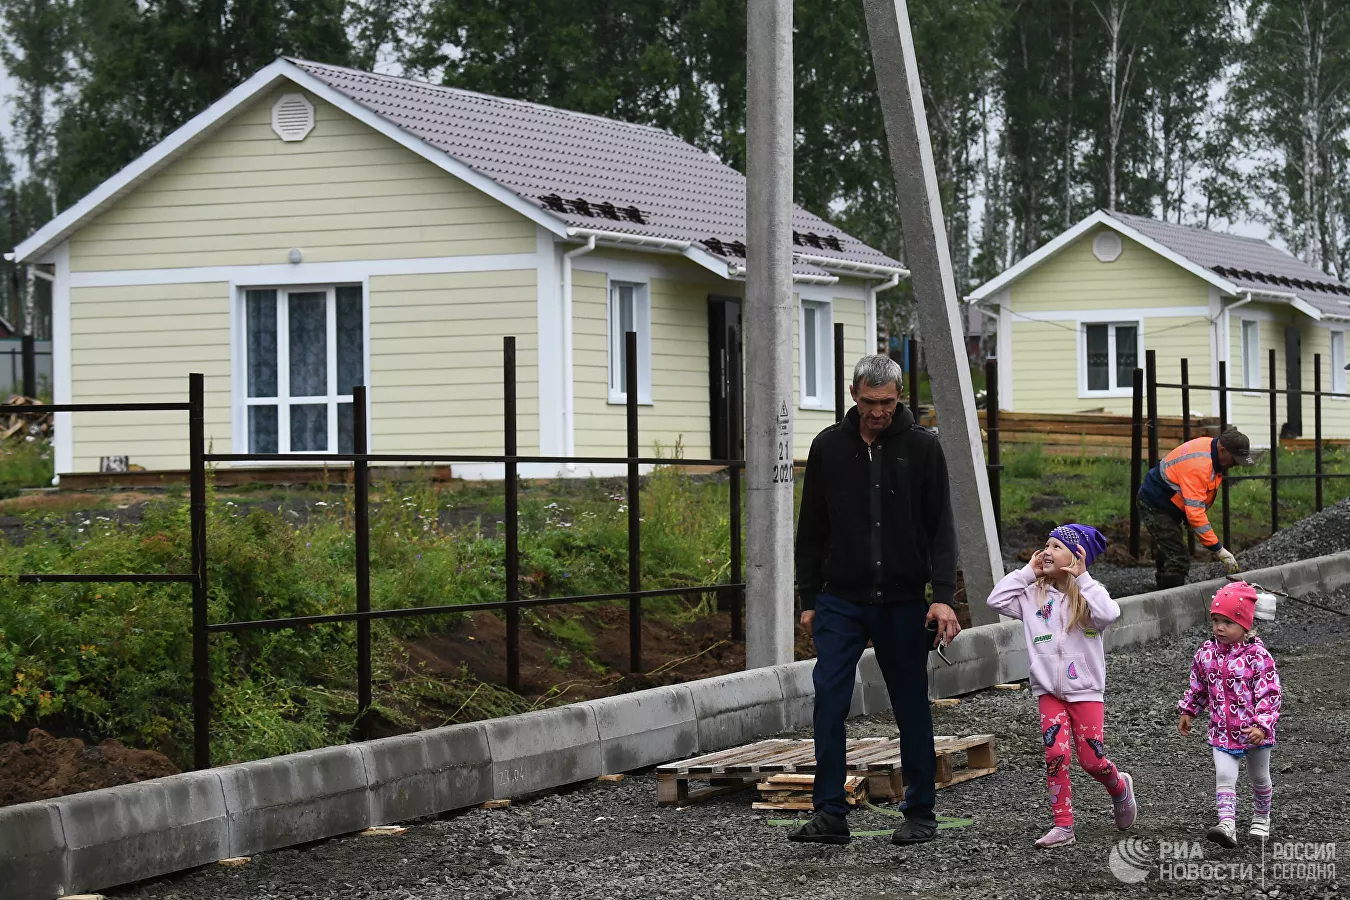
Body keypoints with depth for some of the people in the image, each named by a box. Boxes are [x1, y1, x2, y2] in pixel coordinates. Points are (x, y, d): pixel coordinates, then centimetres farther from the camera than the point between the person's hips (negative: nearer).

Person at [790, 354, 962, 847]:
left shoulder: (922, 446, -2)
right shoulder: (828, 446, 3)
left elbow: (941, 528, -4)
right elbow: (811, 530, 9)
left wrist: (942, 596, -13)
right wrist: (808, 599, 8)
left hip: (903, 603, -1)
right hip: (840, 601, 1)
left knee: (912, 709, 6)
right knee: (829, 701, -9)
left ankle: (920, 813, 17)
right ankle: (830, 813, -5)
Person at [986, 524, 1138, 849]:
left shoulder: (1087, 594, -5)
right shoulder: (1034, 595, 4)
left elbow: (1109, 614, -26)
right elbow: (996, 600, -7)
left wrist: (1082, 578, -22)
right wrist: (1027, 572, -5)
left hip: (1085, 690, -2)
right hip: (1049, 691, 2)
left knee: (1092, 759, 0)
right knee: (1056, 754, -11)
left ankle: (1120, 789, 34)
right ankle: (1063, 826, -4)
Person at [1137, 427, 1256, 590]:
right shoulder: (1197, 465, -33)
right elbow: (1195, 513, -35)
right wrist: (1218, 549, -34)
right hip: (1156, 507, -10)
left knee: (1166, 560, 17)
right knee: (1178, 560, -15)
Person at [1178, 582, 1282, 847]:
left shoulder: (1258, 656, -18)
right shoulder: (1206, 653, -3)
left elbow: (1269, 694, -19)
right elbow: (1198, 686, 14)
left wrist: (1262, 725, -26)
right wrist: (1188, 711, 19)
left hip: (1254, 732, -2)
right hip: (1222, 732, 3)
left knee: (1259, 778, 17)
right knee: (1224, 776, -13)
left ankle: (1261, 817, 41)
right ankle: (1227, 825, -20)